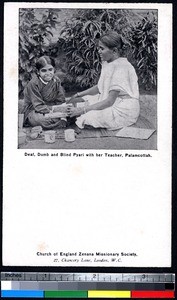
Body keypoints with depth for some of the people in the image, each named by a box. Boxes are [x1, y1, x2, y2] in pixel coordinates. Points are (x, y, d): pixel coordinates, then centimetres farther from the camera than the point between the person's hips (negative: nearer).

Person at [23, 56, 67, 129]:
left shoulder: (56, 81, -1)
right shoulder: (33, 84, -18)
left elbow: (60, 101, -3)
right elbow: (38, 106, -21)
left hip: (51, 109, 5)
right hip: (33, 112, -5)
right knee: (44, 119, -39)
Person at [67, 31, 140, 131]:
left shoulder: (121, 68, -23)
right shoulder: (107, 63, 6)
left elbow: (109, 101, -25)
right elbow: (100, 87, 20)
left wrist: (82, 110, -25)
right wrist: (80, 94, 8)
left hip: (125, 111, -10)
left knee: (84, 118, -25)